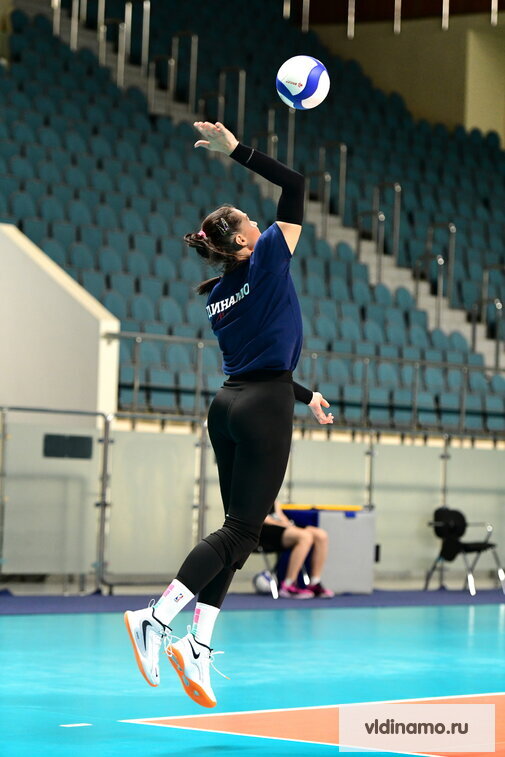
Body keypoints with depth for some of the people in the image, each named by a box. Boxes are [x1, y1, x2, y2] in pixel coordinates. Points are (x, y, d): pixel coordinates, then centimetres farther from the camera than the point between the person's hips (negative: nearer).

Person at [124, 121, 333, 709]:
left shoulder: (217, 296, 15)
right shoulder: (267, 258, -5)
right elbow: (295, 185, -2)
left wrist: (306, 395, 31)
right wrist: (237, 151, -4)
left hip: (228, 405, 8)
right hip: (265, 410, -8)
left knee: (239, 529, 9)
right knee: (240, 529, -8)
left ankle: (198, 644, 1)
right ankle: (156, 618, -18)